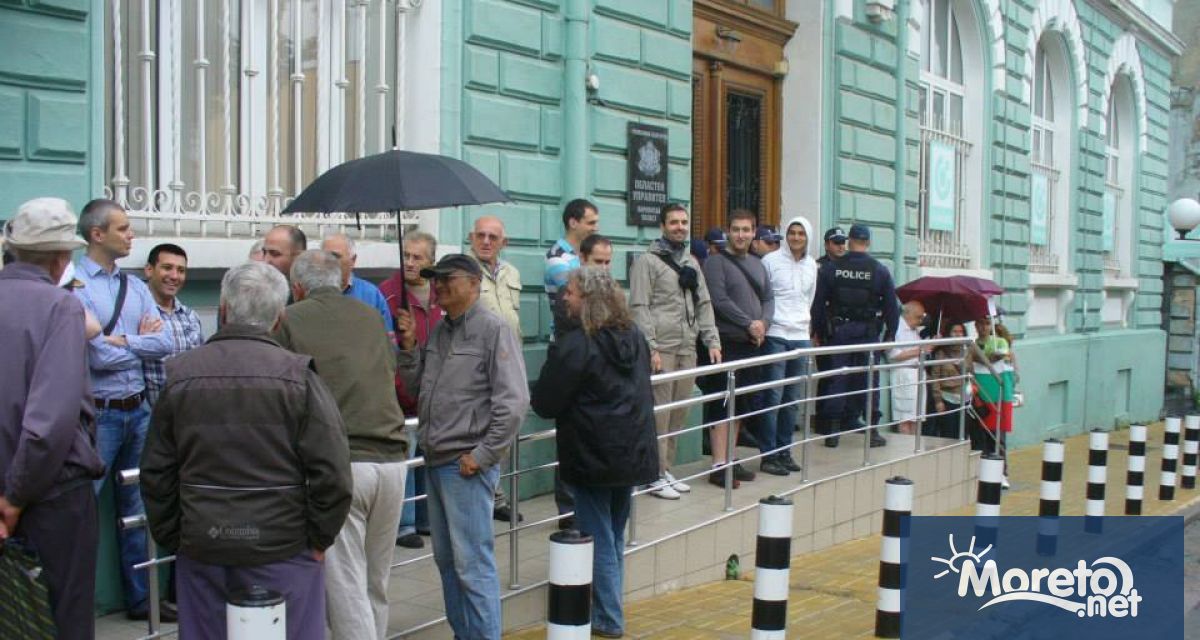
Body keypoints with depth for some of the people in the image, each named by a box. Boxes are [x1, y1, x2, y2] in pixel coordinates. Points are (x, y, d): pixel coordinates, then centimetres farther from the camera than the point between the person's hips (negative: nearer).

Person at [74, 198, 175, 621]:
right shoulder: (75, 286, -10)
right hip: (98, 411, -7)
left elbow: (165, 345, 1)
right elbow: (96, 355, -17)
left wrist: (121, 340, -11)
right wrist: (141, 341, -2)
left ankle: (139, 598, 26)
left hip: (138, 409, 7)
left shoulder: (136, 288, 10)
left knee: (137, 506, 15)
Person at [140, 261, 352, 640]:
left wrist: (172, 540, 15)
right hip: (282, 550, -3)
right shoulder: (297, 377, -10)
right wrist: (319, 539, 0)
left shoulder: (180, 376, 1)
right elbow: (331, 471, -13)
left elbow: (156, 473, 6)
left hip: (200, 548, 3)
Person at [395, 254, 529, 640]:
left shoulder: (493, 330, -11)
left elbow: (513, 402, -16)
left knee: (473, 563, -6)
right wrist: (408, 347, 4)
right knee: (446, 560, 15)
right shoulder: (439, 331, 13)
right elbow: (417, 386, 18)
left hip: (467, 465, -8)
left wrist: (482, 455, -15)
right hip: (436, 462, 8)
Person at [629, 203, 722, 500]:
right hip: (662, 349, -7)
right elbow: (639, 307, -10)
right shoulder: (647, 261, -4)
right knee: (659, 414, -5)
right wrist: (651, 348, -16)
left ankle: (666, 469, 18)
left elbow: (704, 304, 17)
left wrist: (712, 341, 8)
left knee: (678, 414, 9)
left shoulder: (691, 262, 17)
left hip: (687, 349, 7)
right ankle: (655, 475, 2)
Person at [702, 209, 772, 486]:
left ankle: (730, 459, 20)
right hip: (727, 343, -7)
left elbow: (768, 298, 16)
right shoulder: (716, 262, -5)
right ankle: (719, 466, -4)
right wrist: (749, 324, -13)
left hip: (752, 343, 7)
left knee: (742, 404, 11)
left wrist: (763, 323, -3)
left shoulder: (757, 264, 17)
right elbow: (720, 300, -15)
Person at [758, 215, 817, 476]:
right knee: (773, 397, -5)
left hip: (802, 337, 6)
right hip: (776, 336, -6)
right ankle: (769, 455, 0)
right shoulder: (771, 261, -3)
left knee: (793, 399, 9)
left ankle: (784, 450, 18)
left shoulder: (811, 265, 13)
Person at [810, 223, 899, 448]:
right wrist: (889, 335, 9)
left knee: (836, 379, 5)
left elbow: (818, 303, 1)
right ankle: (872, 431, 8)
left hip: (837, 330, 1)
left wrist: (820, 333, 8)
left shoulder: (830, 268, 1)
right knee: (868, 380, 5)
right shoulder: (880, 271, -1)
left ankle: (833, 430, 5)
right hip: (867, 332, -1)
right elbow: (892, 306, 1)